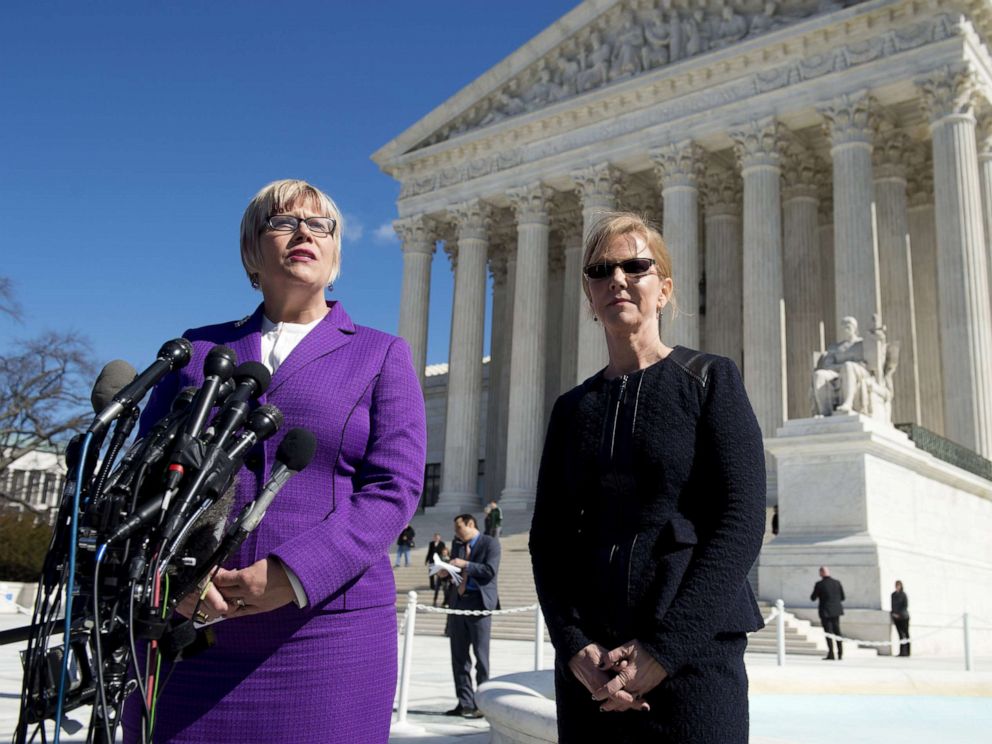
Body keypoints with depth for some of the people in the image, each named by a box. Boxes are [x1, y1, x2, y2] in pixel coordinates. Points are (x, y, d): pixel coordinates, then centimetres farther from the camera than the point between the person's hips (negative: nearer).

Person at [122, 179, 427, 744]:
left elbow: (395, 486, -3)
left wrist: (294, 575, -16)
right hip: (189, 625, 2)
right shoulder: (201, 349, 15)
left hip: (329, 630, -2)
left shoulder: (381, 356, 8)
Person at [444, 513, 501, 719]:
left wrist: (465, 565, -16)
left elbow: (491, 570, -13)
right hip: (458, 604, 7)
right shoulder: (458, 548, 18)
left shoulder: (490, 543, -1)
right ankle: (465, 702, 14)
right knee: (459, 656, 7)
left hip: (479, 604, -7)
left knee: (481, 656, -3)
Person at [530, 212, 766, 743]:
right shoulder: (572, 408, 10)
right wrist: (574, 648, -9)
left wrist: (663, 649, -15)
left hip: (694, 654, -3)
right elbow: (548, 539, 6)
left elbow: (741, 524, -9)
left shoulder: (710, 380, 0)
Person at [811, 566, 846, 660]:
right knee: (837, 631, 15)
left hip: (825, 612, -4)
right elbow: (843, 597, 4)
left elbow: (813, 598, -6)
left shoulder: (819, 584, -14)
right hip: (836, 610, 4)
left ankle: (831, 654, -1)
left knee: (828, 632, 2)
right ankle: (840, 653, 16)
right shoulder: (837, 583, -2)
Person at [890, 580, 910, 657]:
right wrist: (892, 614, 9)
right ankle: (901, 651, 5)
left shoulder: (903, 595, -8)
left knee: (905, 634, 0)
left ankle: (907, 652, 1)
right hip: (896, 618, 5)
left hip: (903, 617, -5)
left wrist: (899, 614, -16)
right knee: (900, 634, 5)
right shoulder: (893, 595, 9)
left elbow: (906, 606, -12)